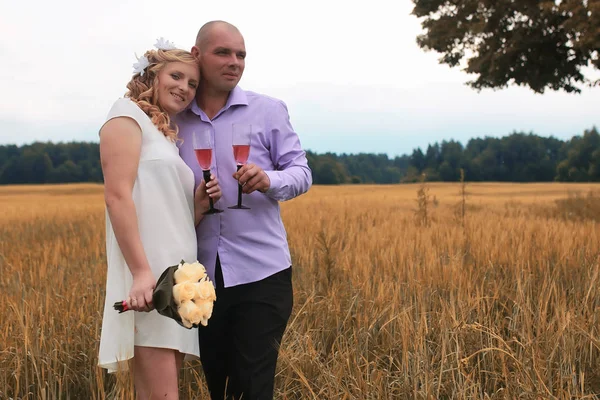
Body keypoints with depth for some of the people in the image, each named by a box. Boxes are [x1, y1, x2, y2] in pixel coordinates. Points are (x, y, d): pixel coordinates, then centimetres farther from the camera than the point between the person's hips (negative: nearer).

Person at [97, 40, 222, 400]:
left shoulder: (170, 138, 24)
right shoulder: (128, 114, 1)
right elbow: (117, 195, -13)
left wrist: (200, 204, 3)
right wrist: (141, 271, -22)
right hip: (148, 277, -8)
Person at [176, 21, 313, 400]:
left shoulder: (269, 110, 0)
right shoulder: (174, 118, 7)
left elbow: (301, 172, -3)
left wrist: (269, 180, -23)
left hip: (261, 272, -3)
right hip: (202, 275, 3)